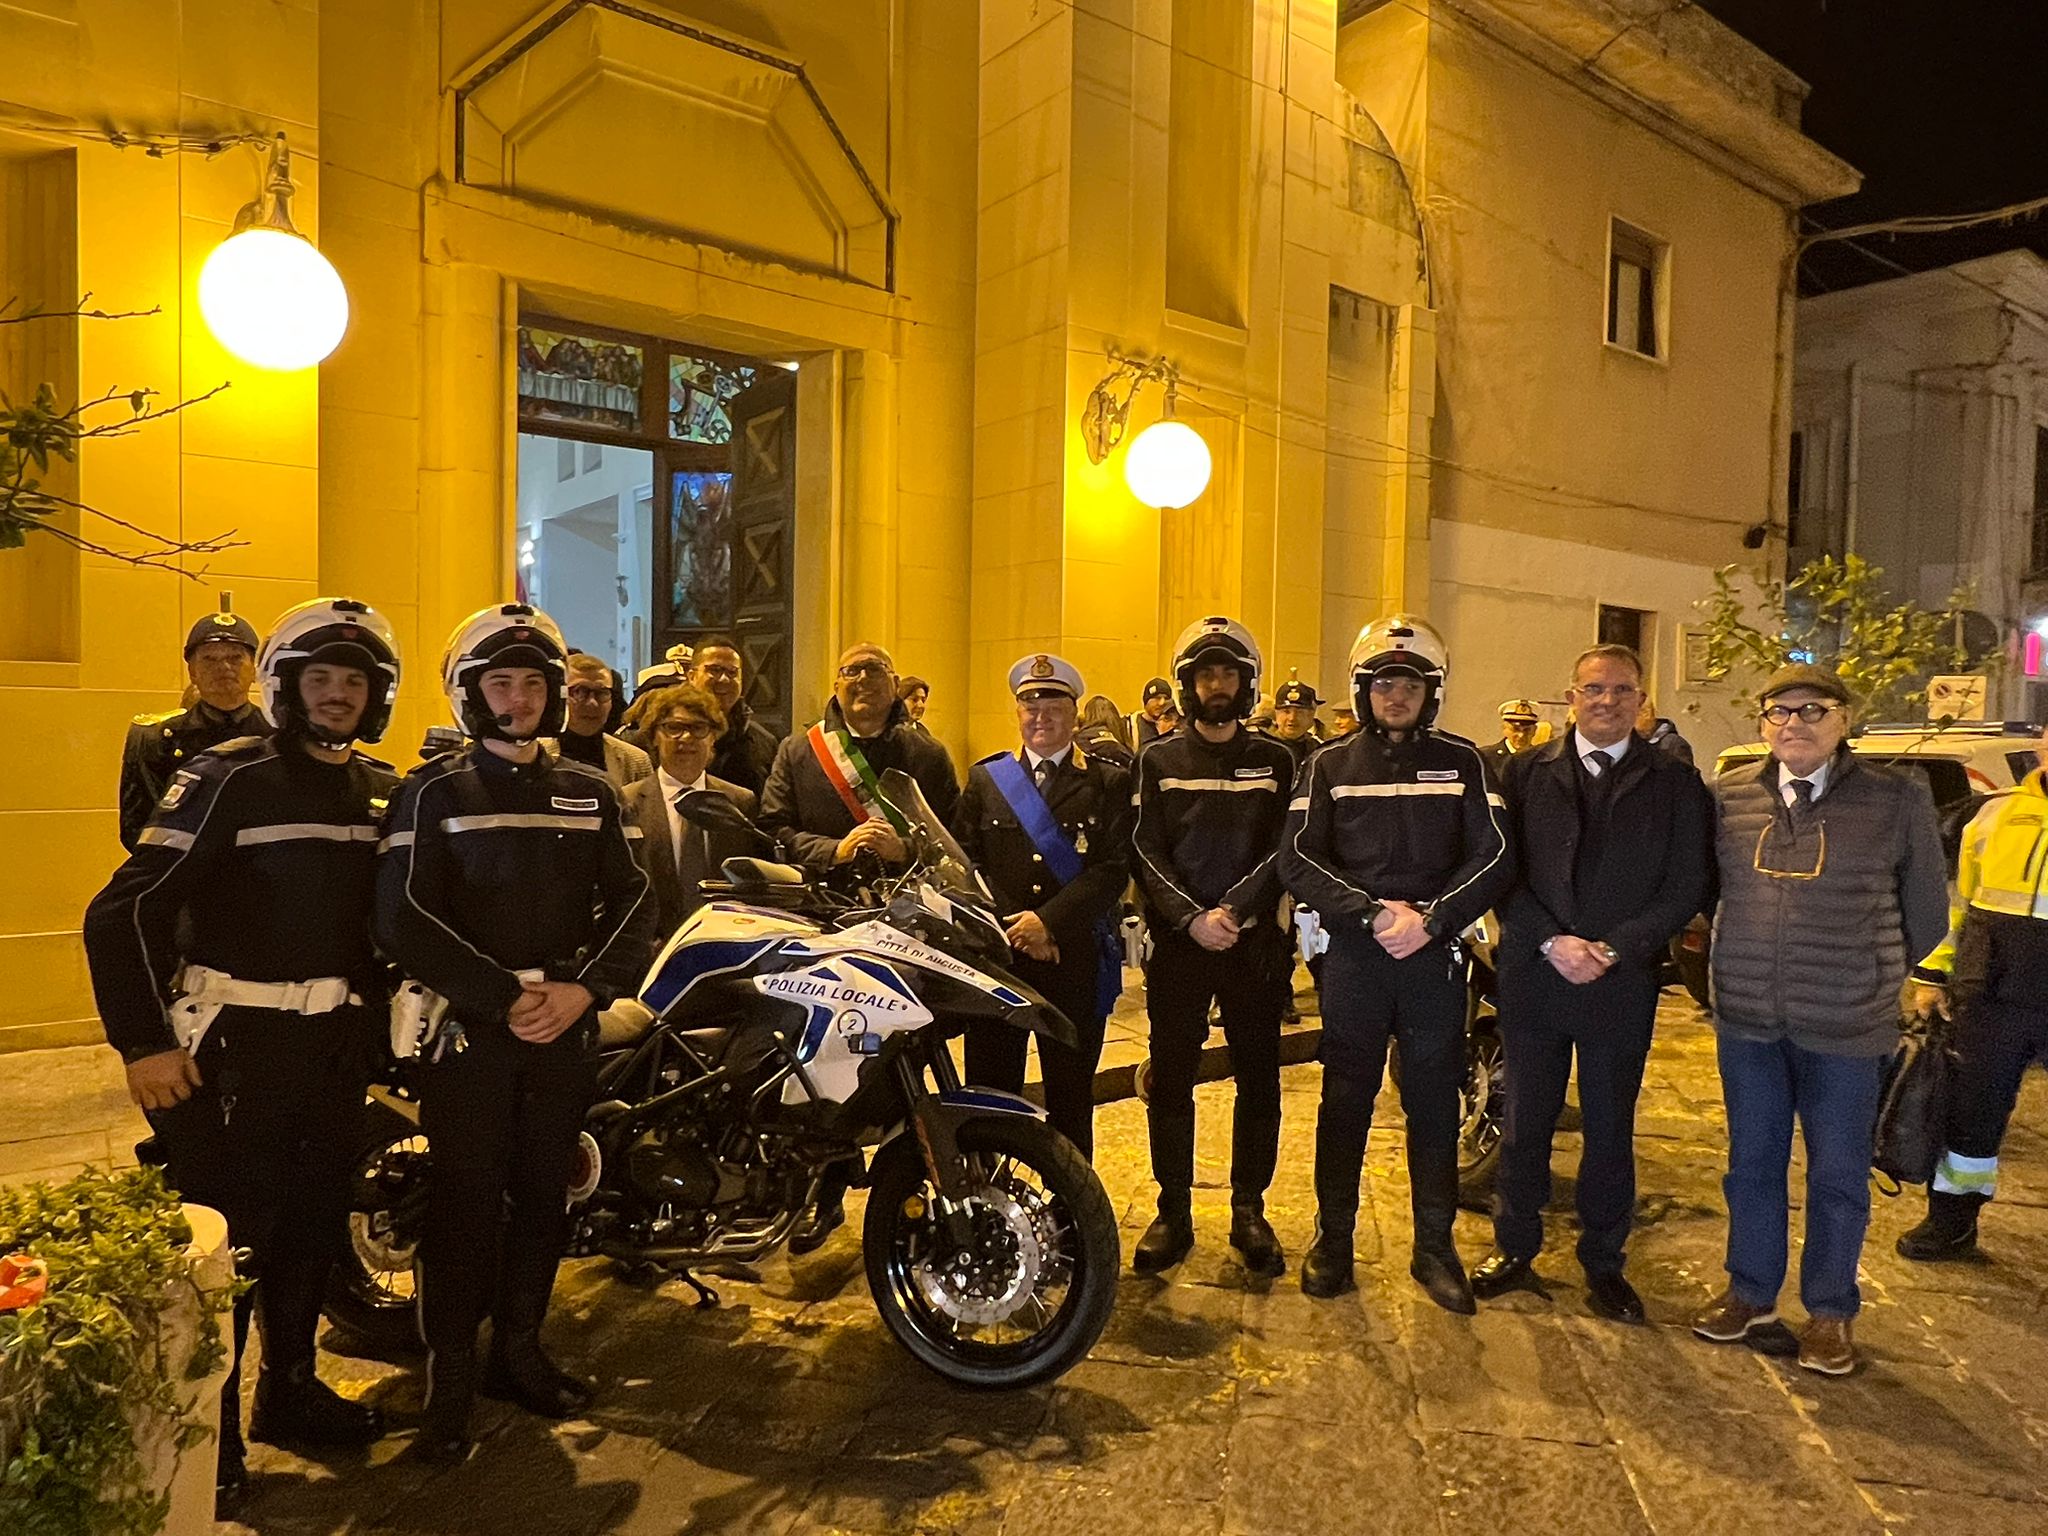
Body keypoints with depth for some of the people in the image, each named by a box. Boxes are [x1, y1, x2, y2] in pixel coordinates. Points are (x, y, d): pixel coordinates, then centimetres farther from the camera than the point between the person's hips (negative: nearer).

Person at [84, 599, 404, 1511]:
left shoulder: (384, 791, 7)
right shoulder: (229, 778, -11)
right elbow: (125, 910, -14)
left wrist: (381, 1022, 12)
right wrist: (145, 1041, -15)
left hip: (337, 1041, 6)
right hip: (236, 1041, -6)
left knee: (315, 1223, 17)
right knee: (222, 1235, 0)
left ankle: (289, 1391, 35)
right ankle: (206, 1430, 18)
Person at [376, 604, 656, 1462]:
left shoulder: (591, 793, 9)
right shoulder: (434, 793, -1)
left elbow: (631, 902, 4)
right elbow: (404, 919, -11)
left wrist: (584, 989, -12)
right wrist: (505, 997, -17)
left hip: (566, 1027, 4)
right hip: (466, 1029, -3)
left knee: (543, 1197, 12)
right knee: (465, 1203, 2)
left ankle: (520, 1350, 29)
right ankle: (450, 1376, 18)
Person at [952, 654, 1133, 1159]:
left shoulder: (1109, 783, 4)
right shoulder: (984, 778, 10)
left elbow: (1115, 868, -6)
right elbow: (965, 860, 3)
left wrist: (1049, 921, -15)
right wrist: (1008, 927, -9)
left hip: (1076, 960, -1)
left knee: (1071, 1095, 9)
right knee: (989, 1091, 7)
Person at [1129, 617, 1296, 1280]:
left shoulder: (1275, 761, 7)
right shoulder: (1158, 760, 7)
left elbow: (1282, 851, -1)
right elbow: (1147, 852, -2)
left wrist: (1234, 909, -16)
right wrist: (1190, 918, -16)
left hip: (1254, 941, 0)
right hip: (1177, 941, 0)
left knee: (1259, 1079, 6)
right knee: (1170, 1079, 4)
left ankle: (1249, 1208, 21)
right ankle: (1173, 1210, 17)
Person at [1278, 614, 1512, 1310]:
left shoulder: (1463, 762, 6)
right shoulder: (1330, 766, 5)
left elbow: (1494, 856, -1)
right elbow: (1298, 859, -3)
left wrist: (1430, 919, -13)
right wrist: (1372, 912, -15)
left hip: (1435, 955, 0)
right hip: (1352, 954, 0)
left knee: (1434, 1102, 9)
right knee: (1345, 1100, 8)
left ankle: (1434, 1245, 23)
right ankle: (1332, 1237, 22)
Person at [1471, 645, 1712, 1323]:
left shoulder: (1675, 782, 3)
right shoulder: (1526, 772, 3)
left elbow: (1688, 886, -3)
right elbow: (1503, 871, -2)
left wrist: (1613, 949, -13)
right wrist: (1552, 942, -14)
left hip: (1623, 982, 0)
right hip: (1533, 974, 0)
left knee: (1610, 1127, 11)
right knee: (1525, 1119, 10)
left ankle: (1602, 1260, 27)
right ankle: (1514, 1246, 27)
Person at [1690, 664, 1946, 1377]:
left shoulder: (1898, 800, -5)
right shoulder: (1729, 795, 0)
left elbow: (1927, 913, 5)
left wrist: (1872, 978, 11)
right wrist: (1734, 971, 9)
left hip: (1846, 1027, -2)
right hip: (1747, 1022, 2)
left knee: (1838, 1175, 11)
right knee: (1752, 1163, 15)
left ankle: (1830, 1312, 31)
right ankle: (1751, 1292, 33)